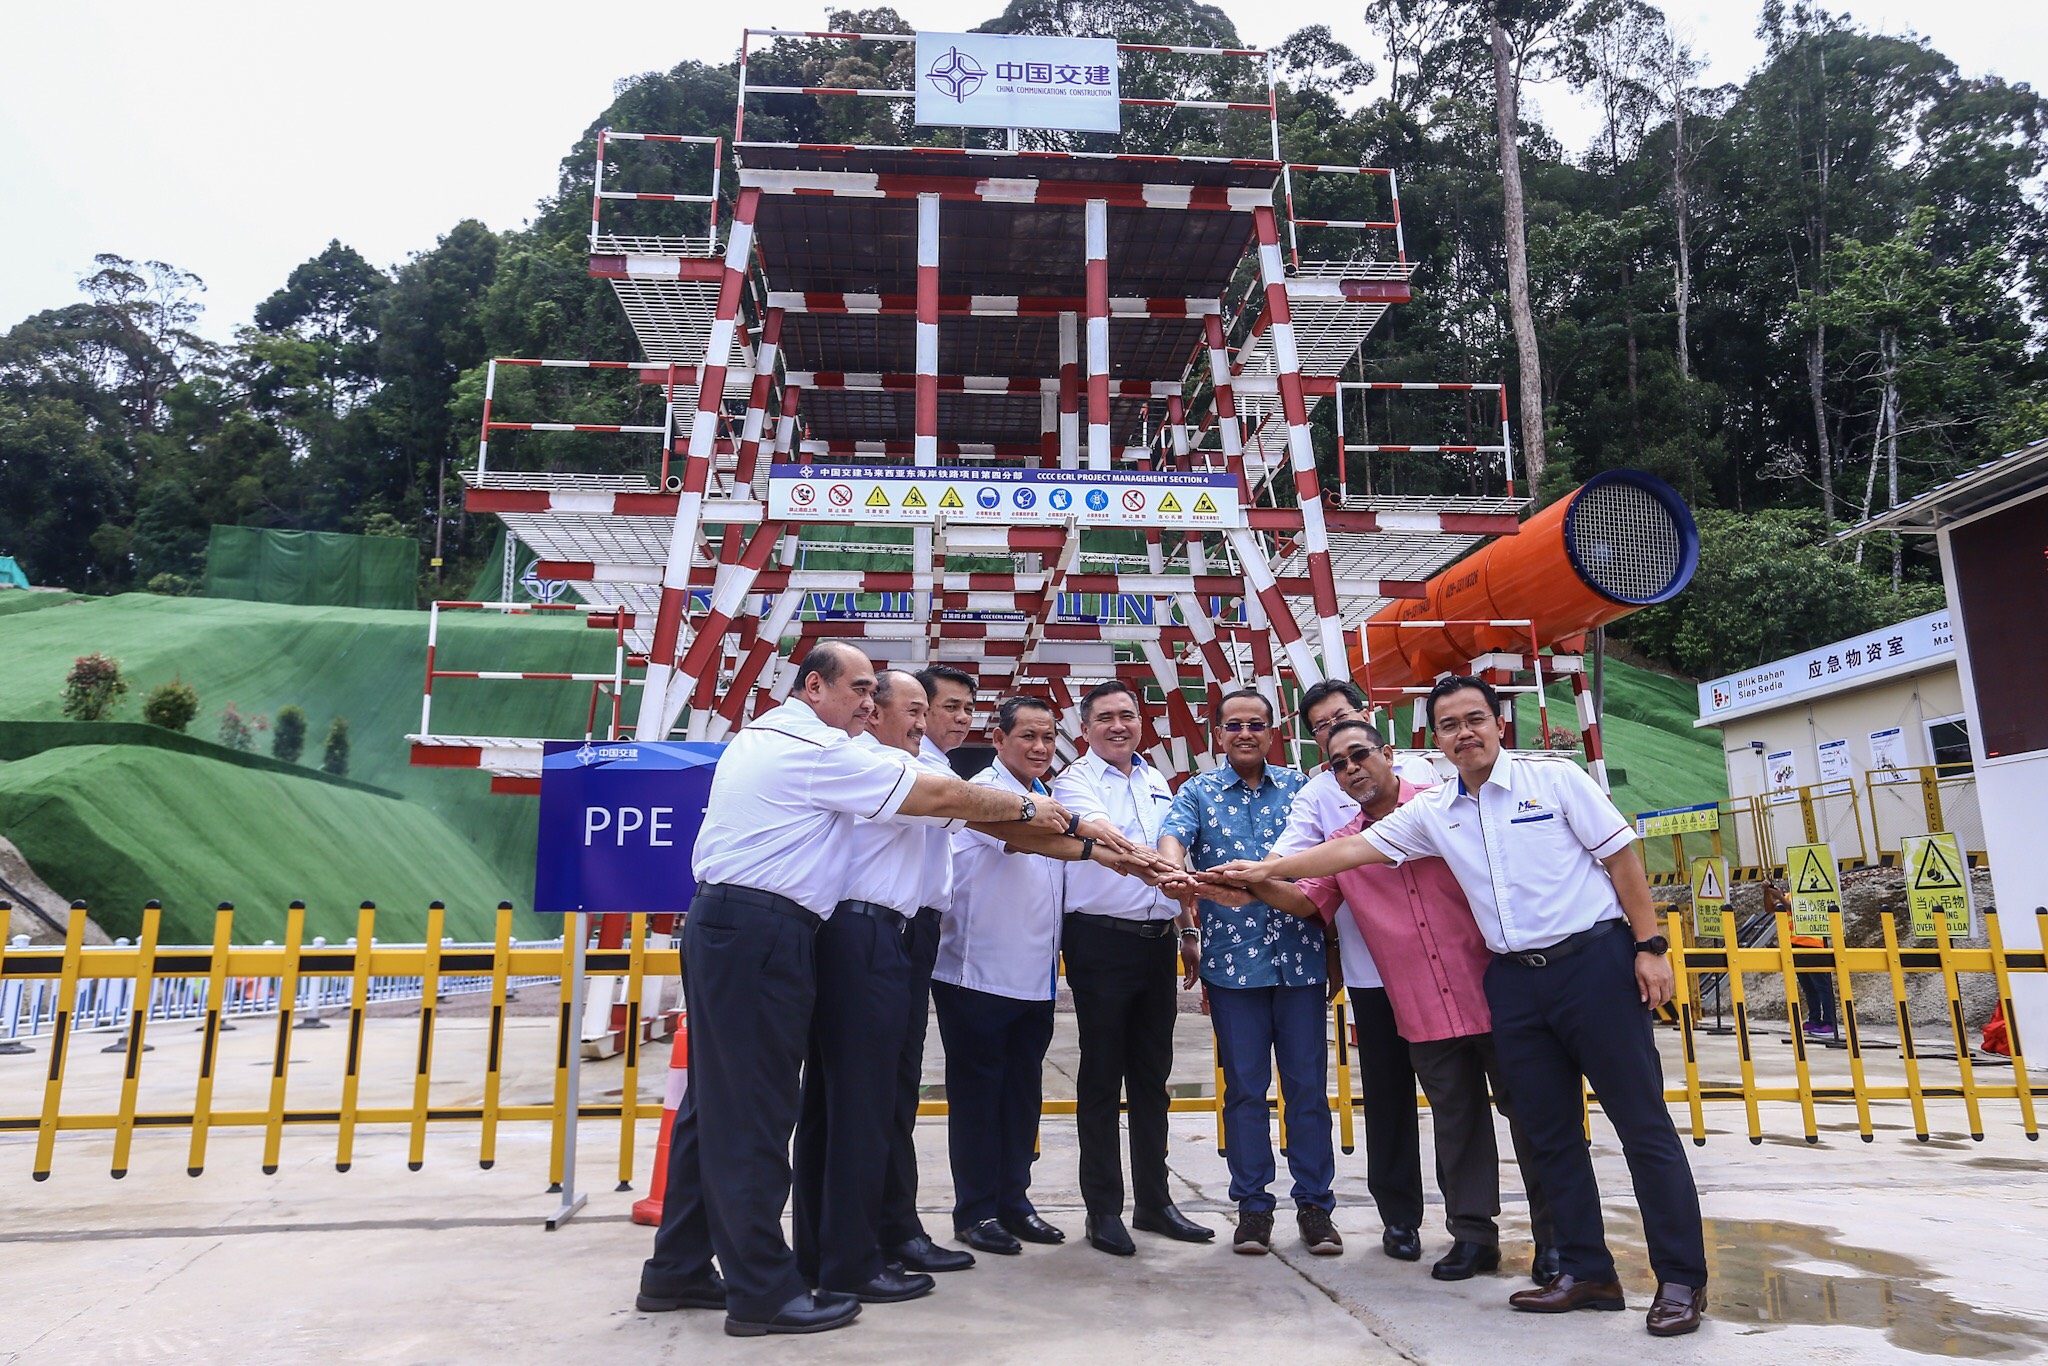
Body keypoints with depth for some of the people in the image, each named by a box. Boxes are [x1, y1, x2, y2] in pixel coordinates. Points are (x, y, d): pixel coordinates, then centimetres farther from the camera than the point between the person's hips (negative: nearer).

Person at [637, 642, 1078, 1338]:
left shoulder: (757, 737, 19)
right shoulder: (818, 750, -11)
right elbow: (941, 796, -11)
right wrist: (1028, 808, 1)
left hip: (720, 926, 10)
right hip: (763, 938, -10)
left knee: (716, 1102, 15)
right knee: (755, 1112, -4)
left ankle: (678, 1269, 24)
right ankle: (763, 1290, 6)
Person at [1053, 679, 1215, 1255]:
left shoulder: (1156, 782, 14)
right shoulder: (1074, 782, -6)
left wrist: (1188, 928, 17)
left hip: (1157, 940, 6)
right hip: (1102, 941, -6)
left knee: (1152, 1074, 13)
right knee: (1101, 1078, 2)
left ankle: (1154, 1199, 25)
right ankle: (1103, 1210, 14)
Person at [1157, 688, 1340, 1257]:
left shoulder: (1299, 787, 9)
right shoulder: (1198, 793, 4)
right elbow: (1171, 836, -14)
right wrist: (1174, 867, -37)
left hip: (1299, 957, 1)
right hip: (1232, 960, -1)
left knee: (1307, 1082, 6)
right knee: (1244, 1086, 7)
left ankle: (1315, 1203, 20)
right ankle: (1252, 1204, 20)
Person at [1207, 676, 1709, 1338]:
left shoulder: (1554, 776, -2)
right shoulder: (1433, 812, 8)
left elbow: (1621, 857, -2)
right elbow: (1352, 848, 6)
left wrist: (1650, 946, -7)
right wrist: (1266, 869, 0)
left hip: (1594, 959, -4)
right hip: (1514, 979, 4)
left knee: (1643, 1124, 0)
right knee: (1551, 1132, 10)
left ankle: (1682, 1279, 11)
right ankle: (1586, 1271, 22)